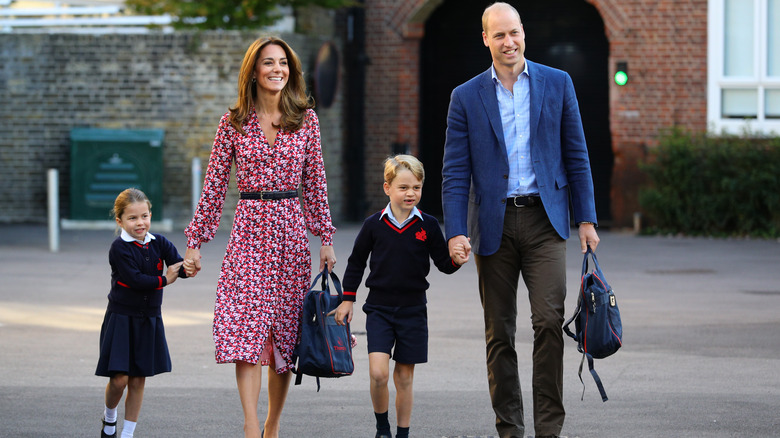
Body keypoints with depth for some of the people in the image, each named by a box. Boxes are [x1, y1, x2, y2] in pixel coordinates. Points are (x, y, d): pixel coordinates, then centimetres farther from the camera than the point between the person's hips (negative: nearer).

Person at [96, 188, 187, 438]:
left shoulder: (159, 244, 1)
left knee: (138, 381, 6)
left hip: (149, 320, 4)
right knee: (119, 378, -6)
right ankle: (109, 417, 25)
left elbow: (179, 266, -10)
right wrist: (164, 280, -15)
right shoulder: (119, 248, -13)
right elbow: (134, 279, -21)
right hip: (121, 319, -4)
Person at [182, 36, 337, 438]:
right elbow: (214, 186, 5)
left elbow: (315, 182, 9)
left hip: (291, 231, 2)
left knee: (286, 334, 5)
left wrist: (325, 239, 6)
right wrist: (195, 241, 2)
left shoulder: (305, 118, 6)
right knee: (246, 329, -14)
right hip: (248, 229, -2)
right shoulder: (234, 122, 2)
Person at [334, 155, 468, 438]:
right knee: (378, 373, -14)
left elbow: (443, 263, 4)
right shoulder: (374, 225, -2)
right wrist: (347, 300, 10)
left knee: (404, 377, 6)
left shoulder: (428, 226, -1)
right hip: (379, 308, -1)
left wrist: (455, 260, -19)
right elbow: (356, 263, 9)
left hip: (413, 311, 1)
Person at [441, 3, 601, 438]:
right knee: (499, 333, 4)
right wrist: (456, 232, -9)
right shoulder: (466, 97, 5)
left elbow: (576, 156, 8)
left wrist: (587, 219, 3)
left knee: (549, 321, -13)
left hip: (544, 221, -1)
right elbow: (455, 172, 2)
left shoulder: (557, 84, 6)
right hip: (494, 225, 1)